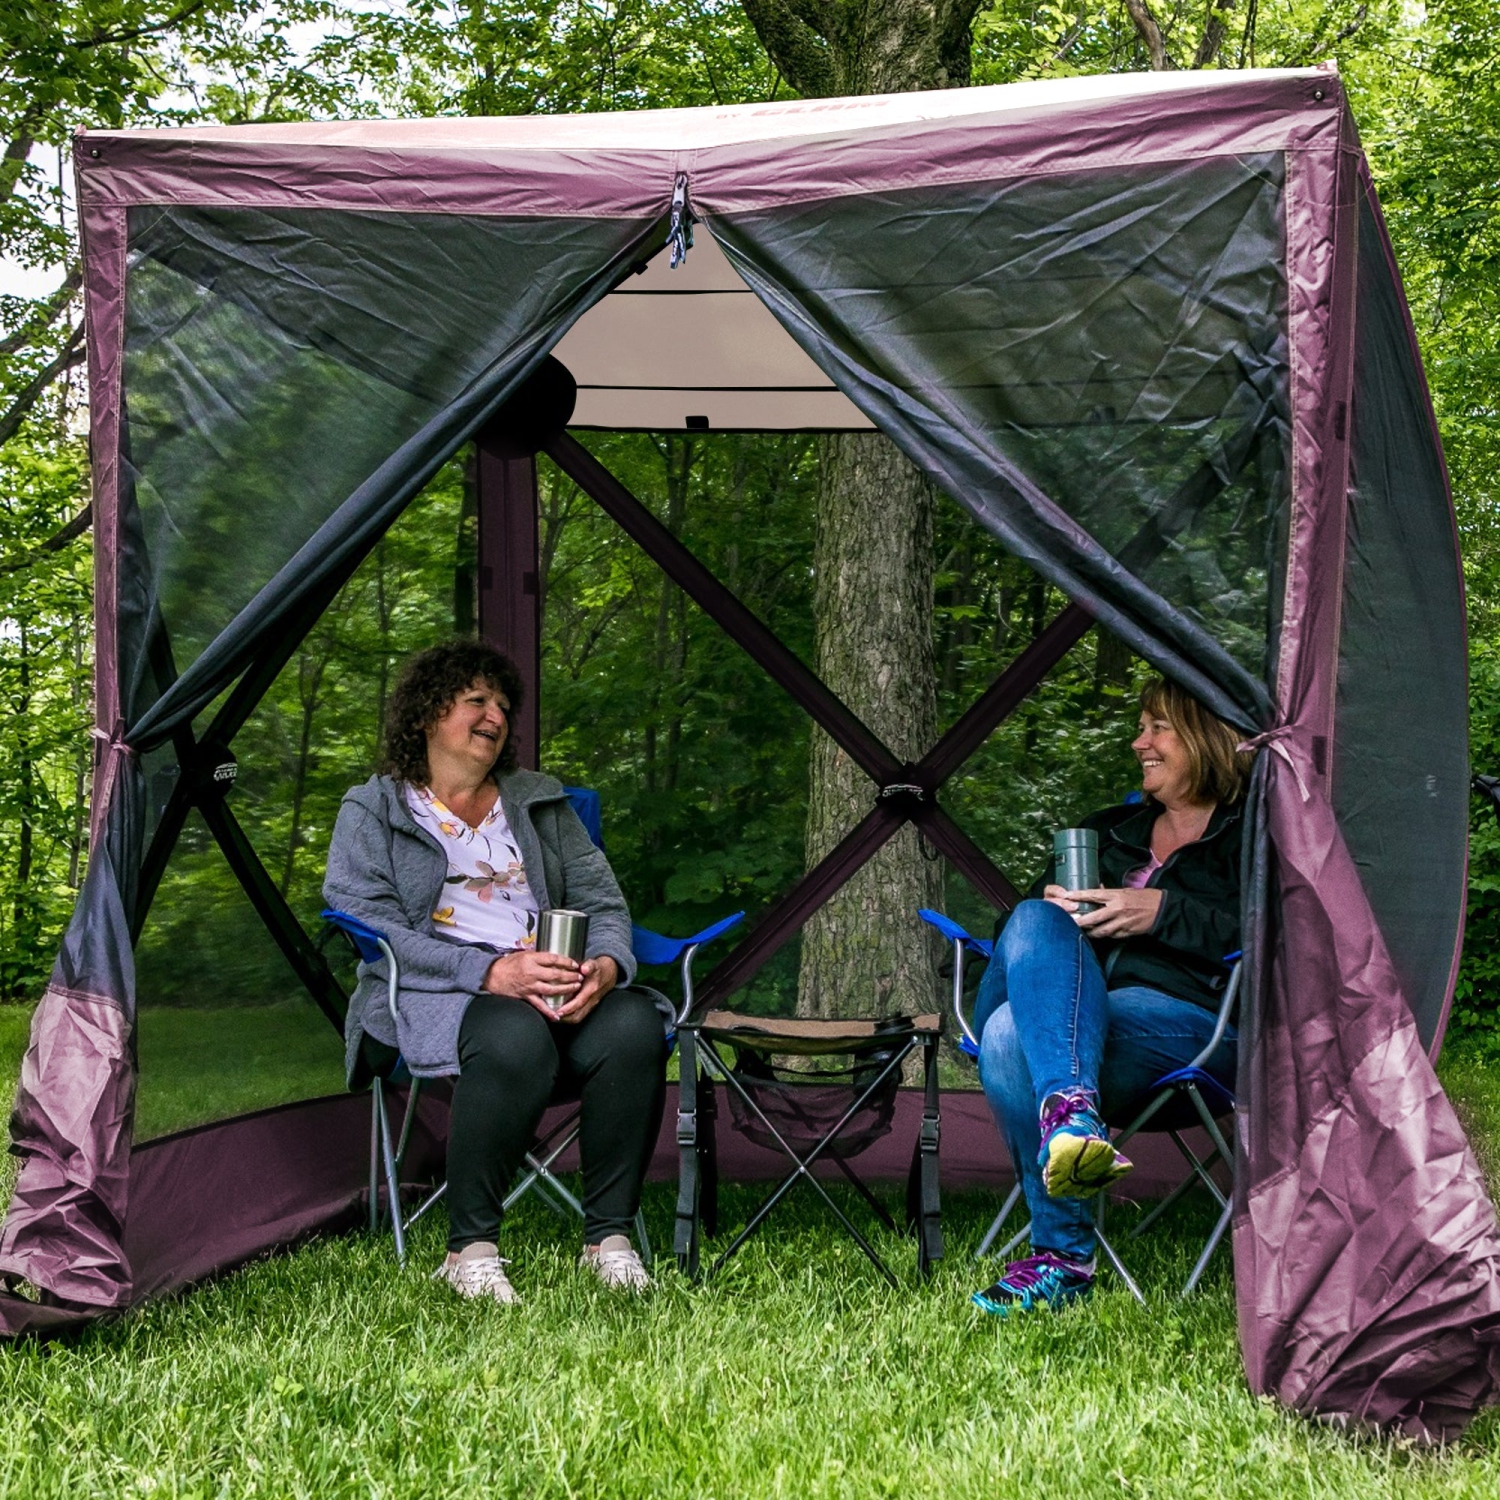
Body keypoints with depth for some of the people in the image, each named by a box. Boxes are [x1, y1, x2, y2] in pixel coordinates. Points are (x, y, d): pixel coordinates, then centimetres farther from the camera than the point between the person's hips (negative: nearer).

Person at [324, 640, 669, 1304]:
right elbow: (370, 930, -5)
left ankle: (609, 1236, -20)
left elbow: (604, 903, 16)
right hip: (434, 998, -4)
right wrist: (489, 973, -20)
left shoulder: (542, 802, 24)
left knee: (633, 1022, -30)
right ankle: (470, 1249, -27)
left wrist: (606, 964, -10)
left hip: (561, 989, 4)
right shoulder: (372, 810, 10)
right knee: (514, 1035, -39)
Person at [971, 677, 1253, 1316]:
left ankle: (1061, 1257, -39)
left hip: (1183, 1017, -5)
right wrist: (1054, 905, 3)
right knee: (1036, 921, -31)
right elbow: (1016, 922, 27)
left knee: (1012, 1033, -33)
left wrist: (1165, 911, -10)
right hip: (1079, 1008, 5)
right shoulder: (1110, 830, 33)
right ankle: (1072, 1107, -47)